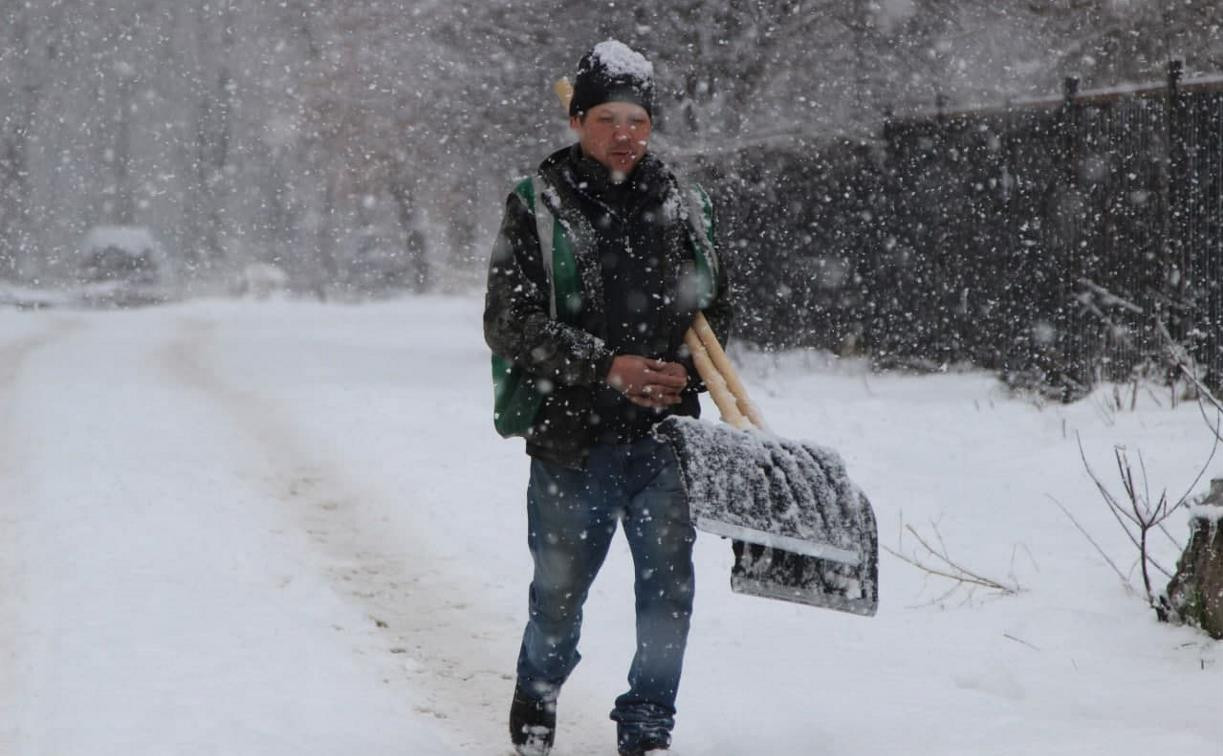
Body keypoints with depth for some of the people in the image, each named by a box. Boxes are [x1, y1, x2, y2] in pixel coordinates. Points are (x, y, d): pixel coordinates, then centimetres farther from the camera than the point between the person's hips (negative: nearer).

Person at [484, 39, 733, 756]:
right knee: (559, 592, 8)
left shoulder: (683, 206, 7)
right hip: (572, 438, -2)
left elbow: (716, 311, 18)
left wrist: (686, 374, -1)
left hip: (665, 435, 2)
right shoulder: (537, 208, -4)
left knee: (667, 590, 0)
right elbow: (510, 324, -10)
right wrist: (608, 367, -20)